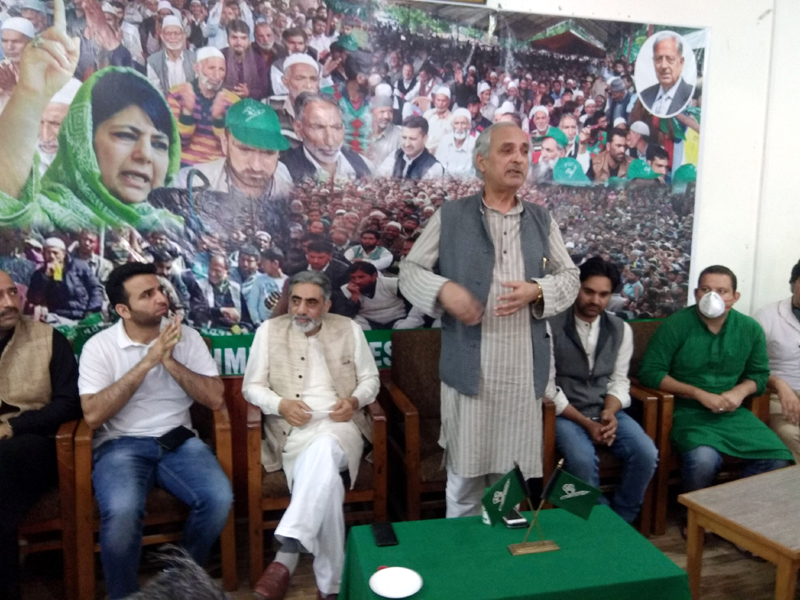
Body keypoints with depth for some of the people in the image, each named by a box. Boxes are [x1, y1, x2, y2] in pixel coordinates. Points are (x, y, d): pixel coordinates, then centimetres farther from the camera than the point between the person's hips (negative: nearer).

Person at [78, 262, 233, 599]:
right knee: (122, 510, -33)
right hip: (120, 445, -2)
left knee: (219, 498, -24)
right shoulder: (99, 346, -3)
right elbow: (93, 415, -15)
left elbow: (215, 399, -3)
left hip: (177, 440, 2)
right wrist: (148, 361, -18)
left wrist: (170, 361, -15)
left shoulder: (185, 336, 3)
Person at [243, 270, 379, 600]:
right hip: (293, 430, 0)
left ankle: (287, 554, -40)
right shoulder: (269, 330, 7)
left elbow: (370, 379, 15)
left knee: (324, 448, -39)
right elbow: (251, 387, 8)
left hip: (340, 427, 0)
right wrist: (281, 405, -13)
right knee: (326, 479, -33)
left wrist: (354, 401, -9)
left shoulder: (349, 329, 10)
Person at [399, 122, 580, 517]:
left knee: (517, 470, 13)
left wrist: (537, 290, -8)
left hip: (525, 369, 3)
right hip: (468, 366, -3)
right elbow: (409, 271, 4)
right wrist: (443, 289, -17)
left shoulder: (541, 220, 12)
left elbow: (570, 277, 13)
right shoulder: (449, 217, 1)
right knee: (464, 470, 8)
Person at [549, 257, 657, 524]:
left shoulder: (621, 329, 6)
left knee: (646, 454, -19)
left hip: (606, 411, 5)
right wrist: (586, 423, -17)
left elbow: (619, 381, 8)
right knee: (582, 459, -32)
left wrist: (610, 413, -14)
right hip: (565, 412, -4)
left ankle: (621, 520, 4)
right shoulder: (552, 326, -10)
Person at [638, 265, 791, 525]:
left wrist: (739, 392, -8)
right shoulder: (676, 325, -9)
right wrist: (699, 394, -17)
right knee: (703, 459, -32)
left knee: (777, 457, -18)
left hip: (733, 414, 5)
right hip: (688, 412, -4)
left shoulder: (750, 329, 5)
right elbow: (649, 372, -12)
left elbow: (759, 374, 15)